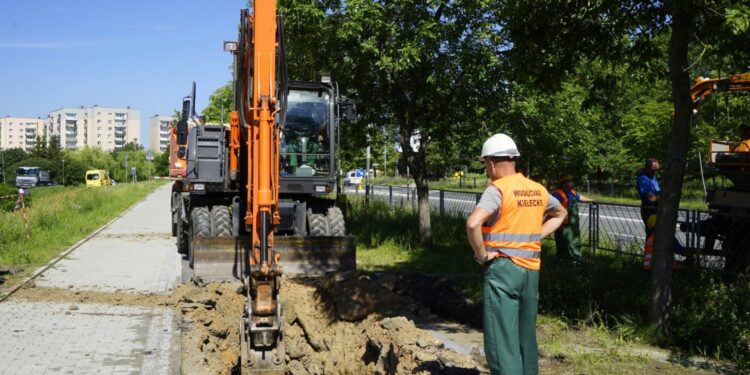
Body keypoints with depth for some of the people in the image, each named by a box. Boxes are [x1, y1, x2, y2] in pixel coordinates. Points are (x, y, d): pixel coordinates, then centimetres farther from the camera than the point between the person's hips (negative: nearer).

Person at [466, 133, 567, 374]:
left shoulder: (497, 190, -12)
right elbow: (560, 213, 29)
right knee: (526, 336, 18)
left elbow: (473, 223, -29)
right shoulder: (538, 190, 10)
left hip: (502, 267, -7)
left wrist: (482, 255, -14)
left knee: (501, 341, -5)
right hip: (531, 270, 7)